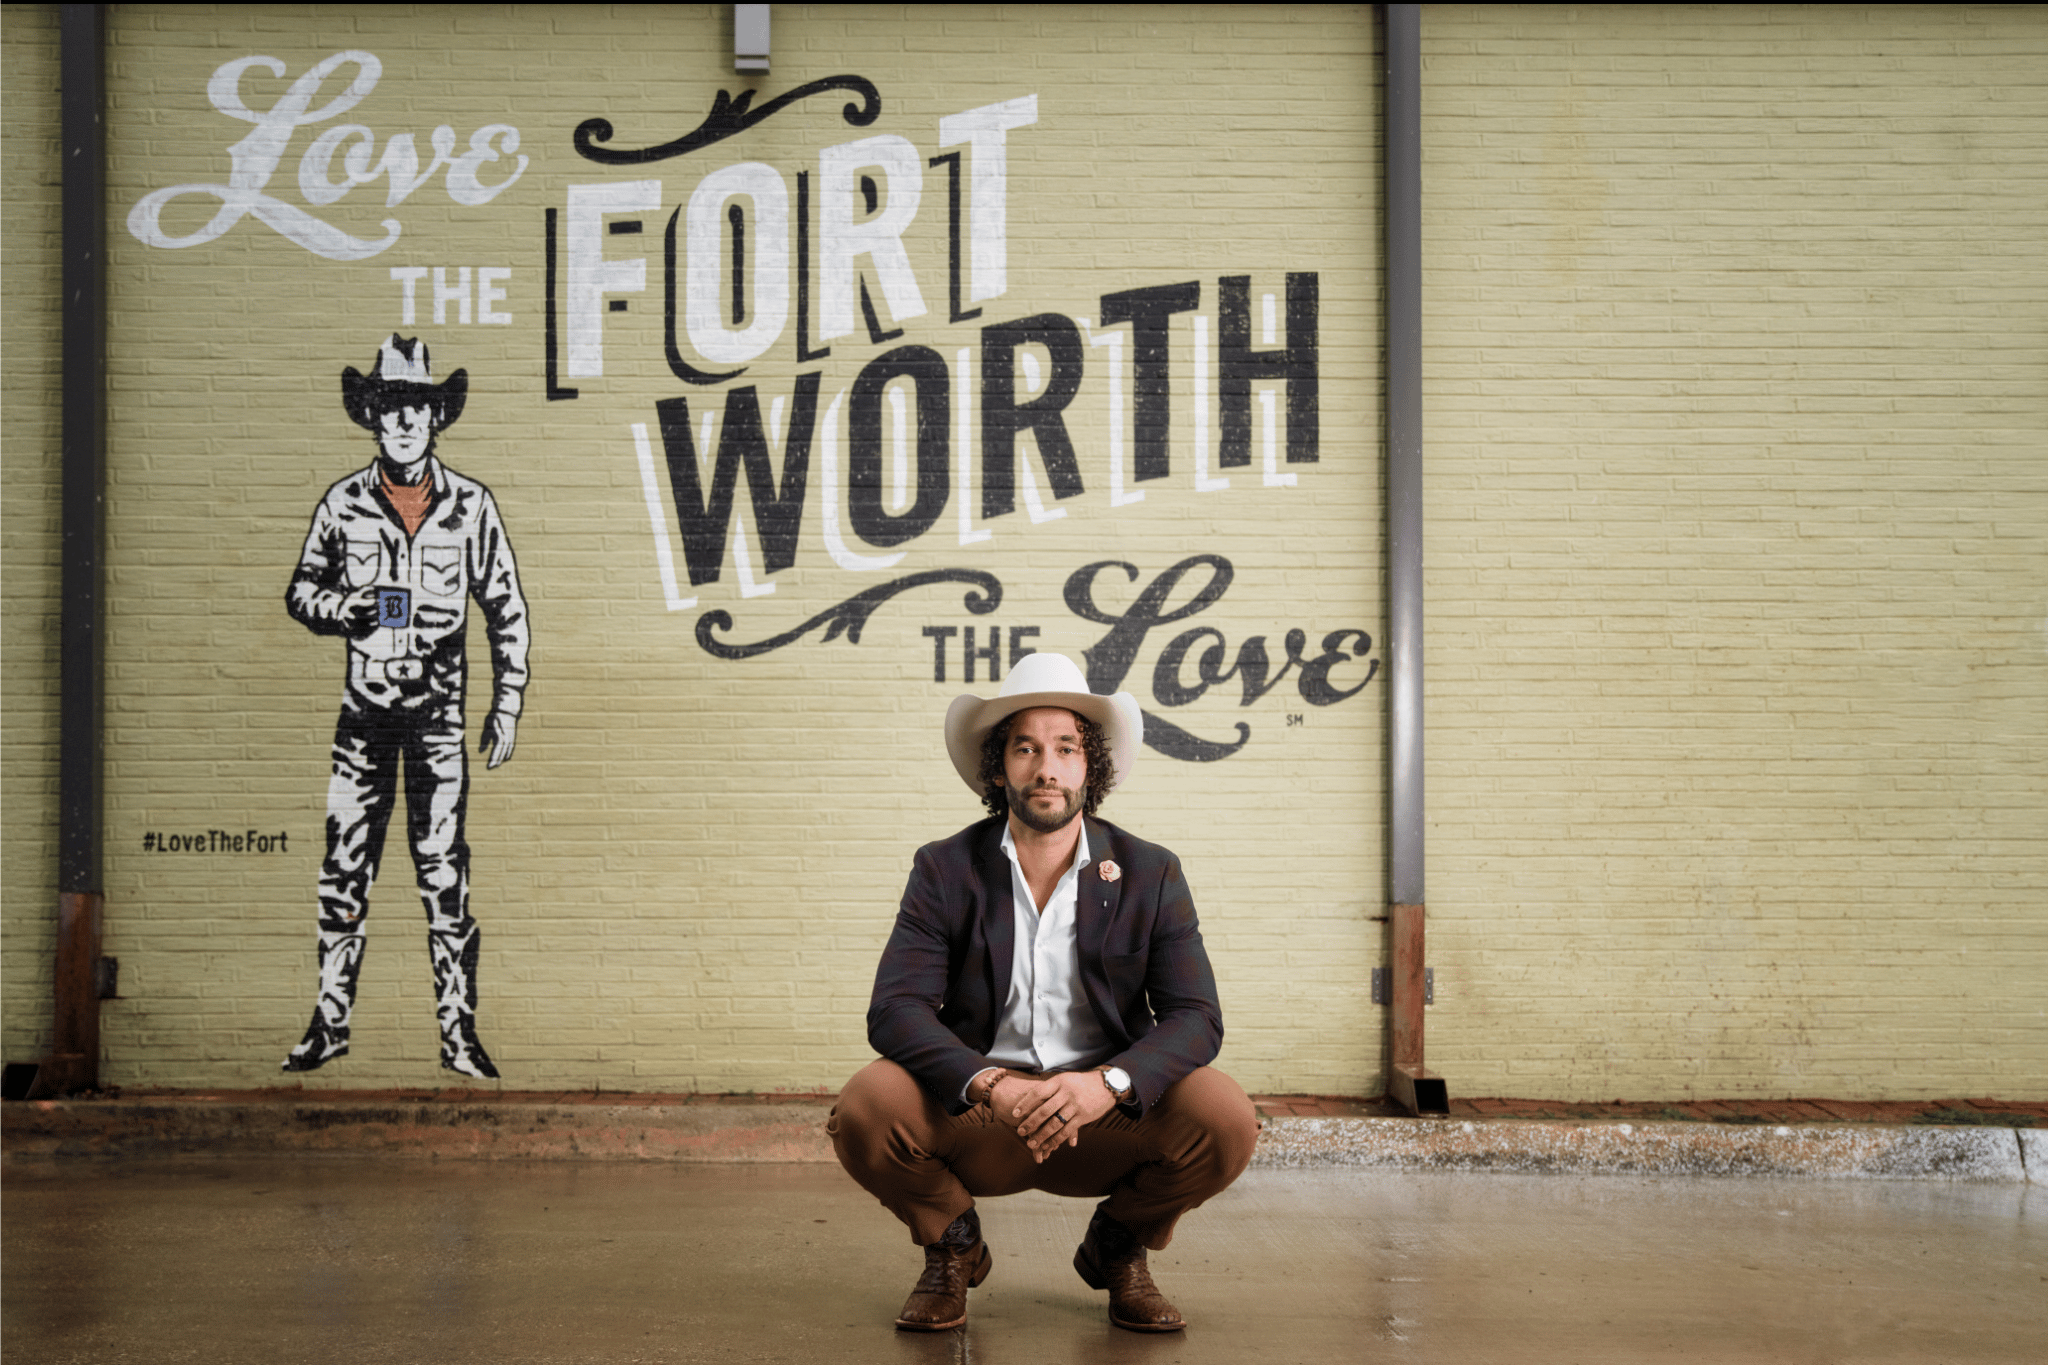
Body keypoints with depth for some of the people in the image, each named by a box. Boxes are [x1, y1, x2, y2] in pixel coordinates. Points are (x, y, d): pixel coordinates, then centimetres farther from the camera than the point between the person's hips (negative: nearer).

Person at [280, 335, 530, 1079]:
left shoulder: (470, 504, 0)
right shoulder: (342, 504, 2)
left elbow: (507, 611, 5)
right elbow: (301, 591, 13)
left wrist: (507, 704, 1)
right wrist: (339, 608, -10)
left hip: (438, 713, -1)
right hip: (364, 710, 1)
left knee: (443, 871, -1)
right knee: (343, 867, 3)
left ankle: (458, 1031, 6)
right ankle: (330, 1022, 16)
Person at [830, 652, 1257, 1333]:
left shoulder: (1150, 875, 0)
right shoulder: (944, 870, -2)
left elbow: (1195, 1016, -7)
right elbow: (895, 1010, -11)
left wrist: (1109, 1083, -28)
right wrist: (988, 1085, -30)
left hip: (1106, 1122, 1)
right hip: (973, 1120, 0)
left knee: (1225, 1118, -26)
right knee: (864, 1109, -29)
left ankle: (1118, 1248, 8)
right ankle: (951, 1245, 6)